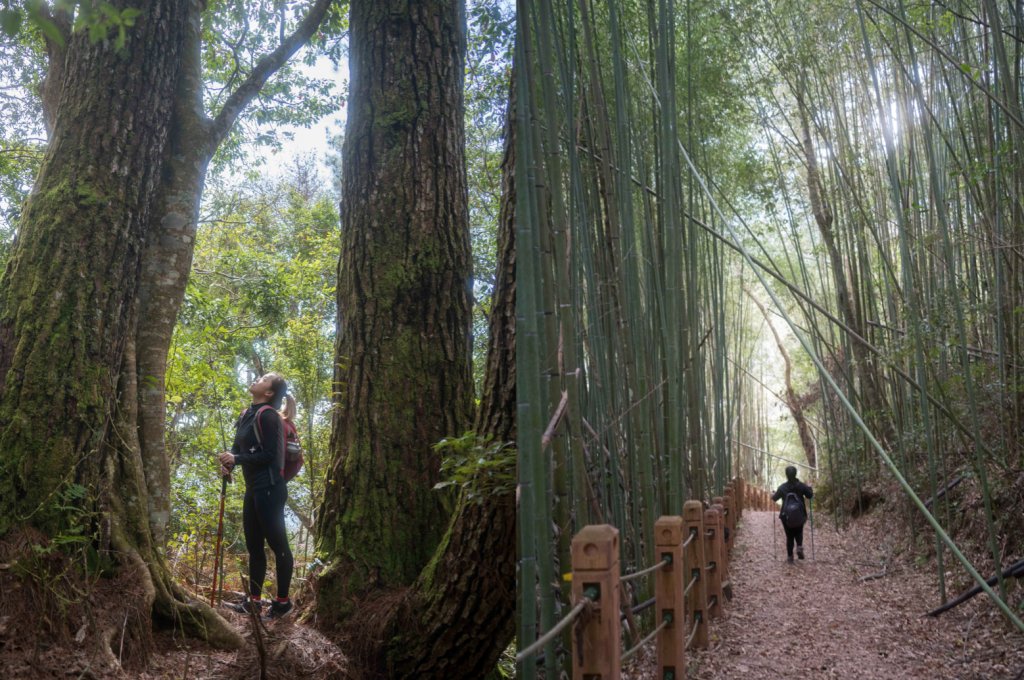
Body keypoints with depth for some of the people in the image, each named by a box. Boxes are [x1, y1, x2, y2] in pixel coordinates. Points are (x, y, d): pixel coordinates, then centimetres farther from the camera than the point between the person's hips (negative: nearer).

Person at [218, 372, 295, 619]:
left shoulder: (267, 416, -13)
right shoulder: (247, 414, 13)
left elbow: (270, 455, -17)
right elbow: (240, 447, 17)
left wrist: (236, 459, -16)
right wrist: (228, 461, -4)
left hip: (269, 489, -9)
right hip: (253, 489, 10)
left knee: (278, 545, 0)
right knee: (253, 546, 14)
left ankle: (283, 601, 9)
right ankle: (255, 601, 24)